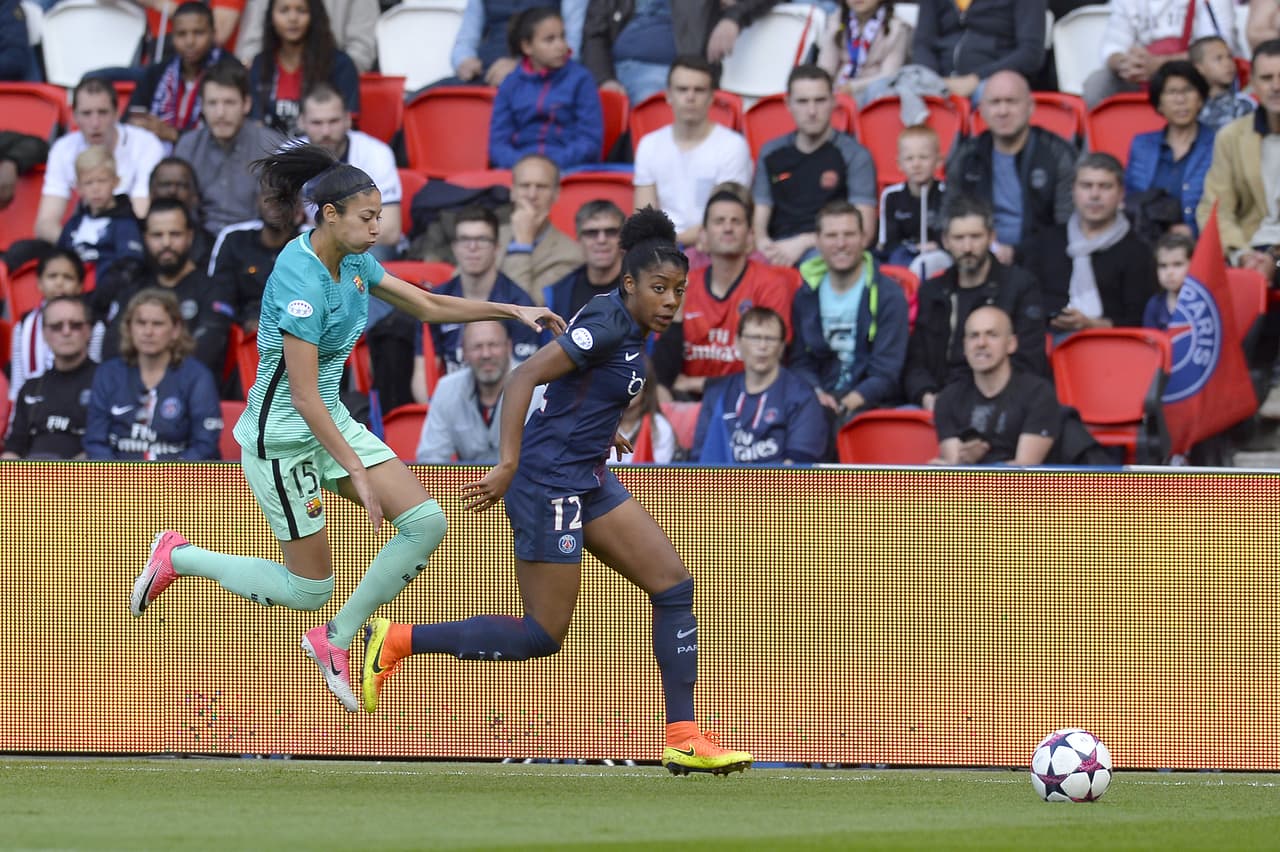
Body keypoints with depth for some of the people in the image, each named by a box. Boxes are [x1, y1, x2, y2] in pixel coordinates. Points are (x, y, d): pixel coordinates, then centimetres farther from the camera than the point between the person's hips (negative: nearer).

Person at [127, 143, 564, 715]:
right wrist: (357, 471, -27)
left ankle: (336, 639, 8)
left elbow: (427, 306, 14)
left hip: (331, 422, 9)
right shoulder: (301, 280, -26)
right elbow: (304, 394, -27)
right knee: (309, 590, 0)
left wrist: (513, 311, 5)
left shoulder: (351, 262, 1)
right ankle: (178, 557, 18)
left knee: (425, 522, -5)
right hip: (283, 438, -9)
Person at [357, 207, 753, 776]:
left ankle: (683, 738, 2)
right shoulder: (608, 324, -19)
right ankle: (397, 641, 6)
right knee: (541, 637, -4)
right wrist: (509, 464, -28)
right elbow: (523, 377, -25)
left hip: (588, 480, 10)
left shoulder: (629, 329, 9)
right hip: (549, 479, -10)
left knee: (674, 585, 2)